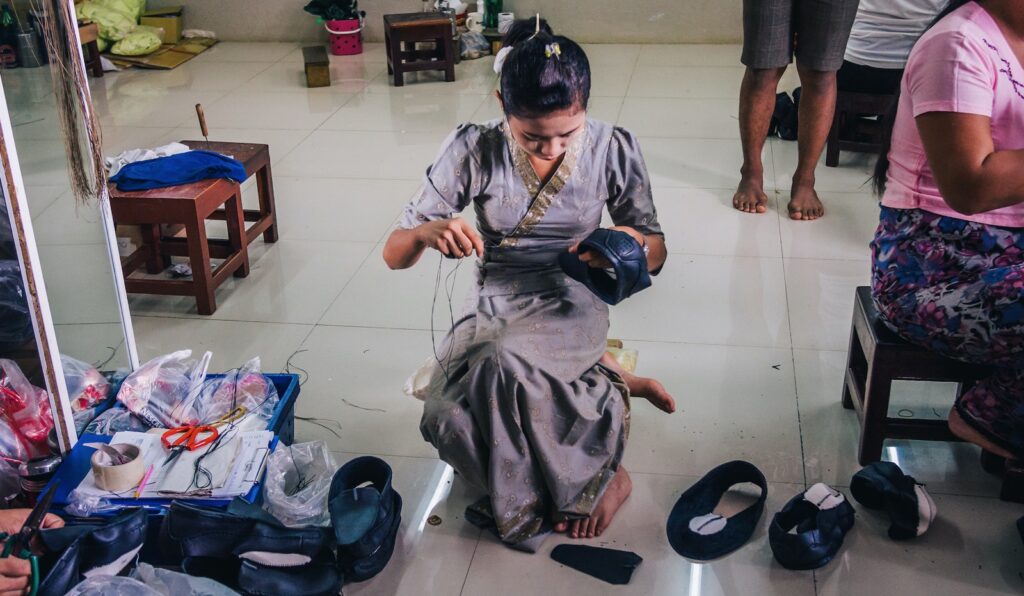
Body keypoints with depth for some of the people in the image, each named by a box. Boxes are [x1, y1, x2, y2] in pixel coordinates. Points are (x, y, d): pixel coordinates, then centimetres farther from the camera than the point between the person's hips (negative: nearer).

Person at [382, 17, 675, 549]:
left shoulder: (612, 149, -8)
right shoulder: (474, 151, -10)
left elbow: (656, 255, 2)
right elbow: (394, 255, -7)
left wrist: (634, 242, -23)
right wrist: (427, 232, -32)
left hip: (570, 305, -2)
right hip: (493, 306, 2)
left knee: (505, 362, -37)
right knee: (447, 418, -28)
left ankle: (601, 473, -10)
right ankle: (608, 383, -6)